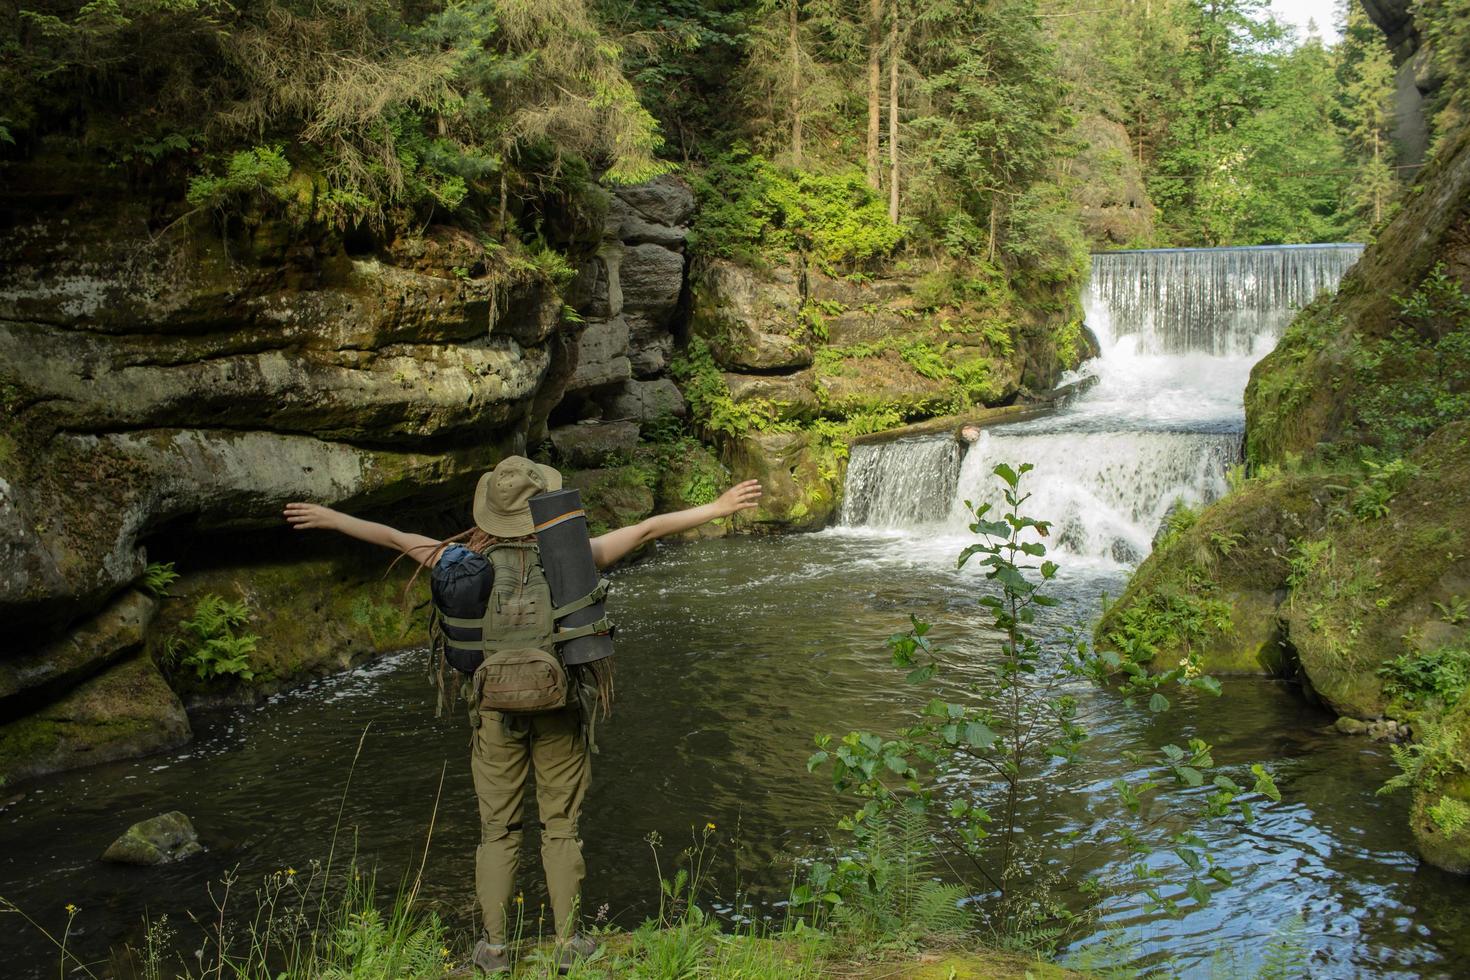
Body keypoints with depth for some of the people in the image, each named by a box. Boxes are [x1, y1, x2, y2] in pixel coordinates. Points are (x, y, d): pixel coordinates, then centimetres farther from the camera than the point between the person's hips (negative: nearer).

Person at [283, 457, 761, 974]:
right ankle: (566, 944, 18)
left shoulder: (469, 561, -6)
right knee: (561, 826, 11)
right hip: (560, 710, -1)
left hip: (495, 710, 1)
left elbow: (396, 538, 4)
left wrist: (329, 518, 17)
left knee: (497, 828, 13)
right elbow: (647, 529, -6)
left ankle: (495, 947, 19)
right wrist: (719, 507, -1)